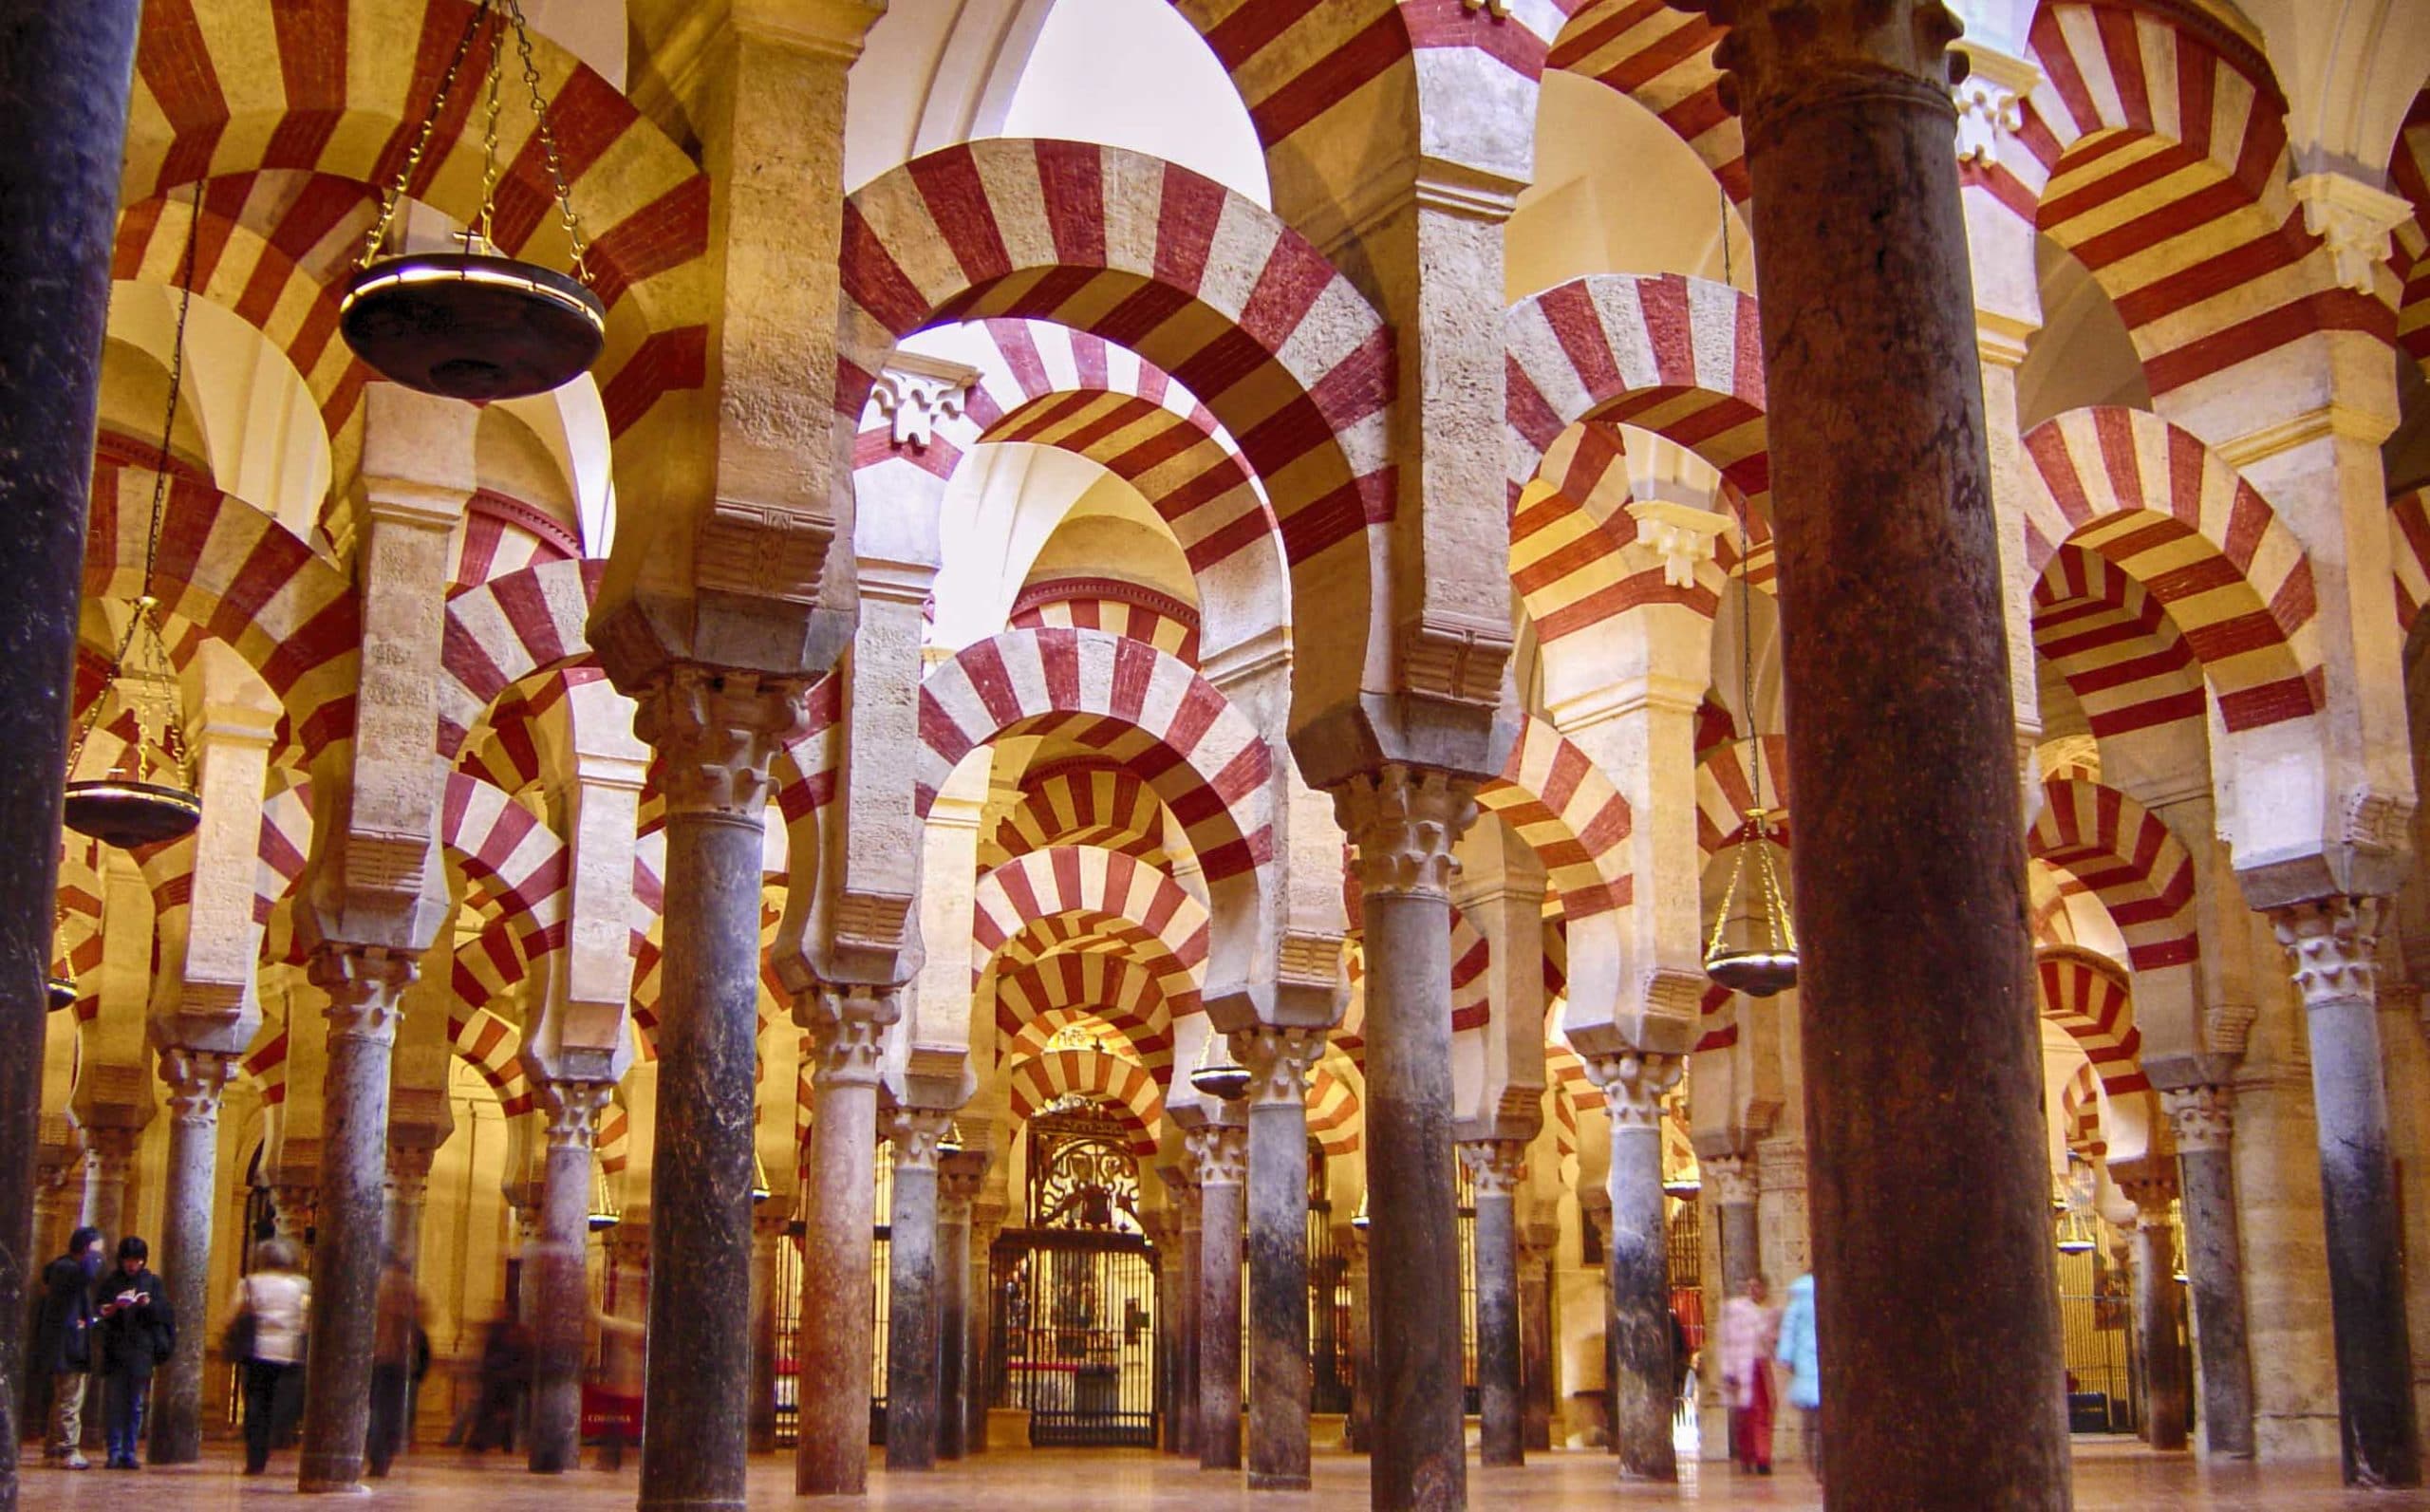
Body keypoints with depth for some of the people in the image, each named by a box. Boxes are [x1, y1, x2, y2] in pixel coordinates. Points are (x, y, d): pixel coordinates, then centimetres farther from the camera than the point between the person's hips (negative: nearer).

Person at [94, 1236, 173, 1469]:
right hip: (115, 1351, 0)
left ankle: (129, 1453, 4)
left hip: (142, 1351, 0)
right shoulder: (111, 1283, 9)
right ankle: (114, 1452, 2)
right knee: (114, 1403, -3)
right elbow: (99, 1312, 4)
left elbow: (164, 1314, 5)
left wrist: (149, 1304, -14)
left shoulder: (152, 1282, 10)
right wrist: (113, 1308, -15)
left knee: (136, 1405, 1)